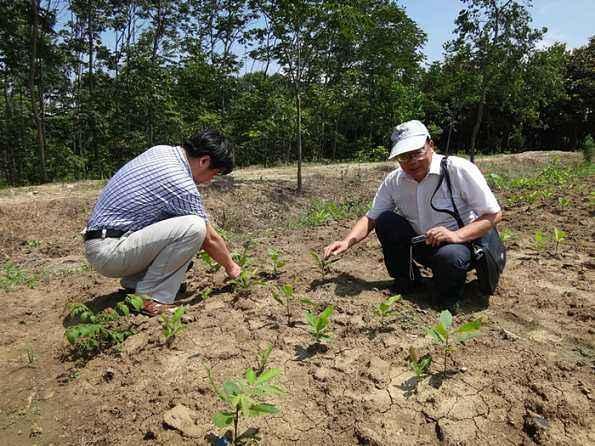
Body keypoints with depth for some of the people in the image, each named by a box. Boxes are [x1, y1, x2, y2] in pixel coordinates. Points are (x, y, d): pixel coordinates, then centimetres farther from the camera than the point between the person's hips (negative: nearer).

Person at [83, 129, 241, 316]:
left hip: (99, 240, 10)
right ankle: (152, 299, -11)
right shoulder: (181, 184, -20)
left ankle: (134, 283, 14)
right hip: (109, 253, -10)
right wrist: (230, 266, 9)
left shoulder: (161, 150, 5)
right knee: (194, 228, -22)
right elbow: (210, 239, -8)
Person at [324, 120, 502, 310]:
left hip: (462, 244, -4)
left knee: (450, 256, -37)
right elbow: (370, 218, -3)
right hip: (422, 245, 4)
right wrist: (346, 242, -21)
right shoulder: (393, 181, -6)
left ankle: (448, 298, -2)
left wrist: (456, 235, -32)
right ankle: (407, 280, 3)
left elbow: (494, 214, -16)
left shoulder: (459, 170, -19)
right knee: (385, 221, -17)